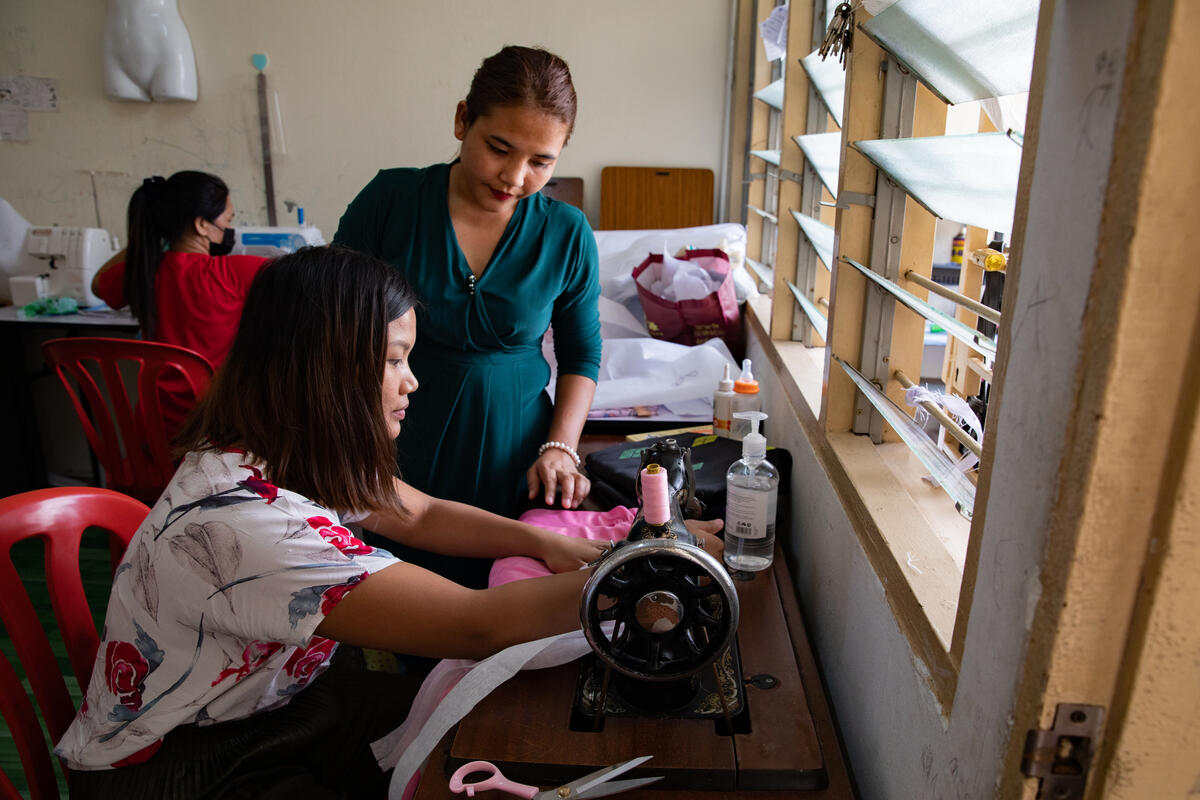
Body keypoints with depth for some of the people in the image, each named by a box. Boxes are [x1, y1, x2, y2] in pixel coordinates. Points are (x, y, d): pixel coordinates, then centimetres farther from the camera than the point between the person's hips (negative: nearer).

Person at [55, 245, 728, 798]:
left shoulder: (295, 454, -8)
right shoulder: (240, 519, -36)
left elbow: (420, 515, 4)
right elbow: (476, 626, -38)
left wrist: (545, 542, -11)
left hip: (273, 696, 8)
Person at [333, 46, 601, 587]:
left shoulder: (567, 234, -5)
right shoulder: (389, 200, -8)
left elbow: (582, 354, 6)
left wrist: (560, 447, -7)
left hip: (514, 464, 1)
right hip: (398, 459, 0)